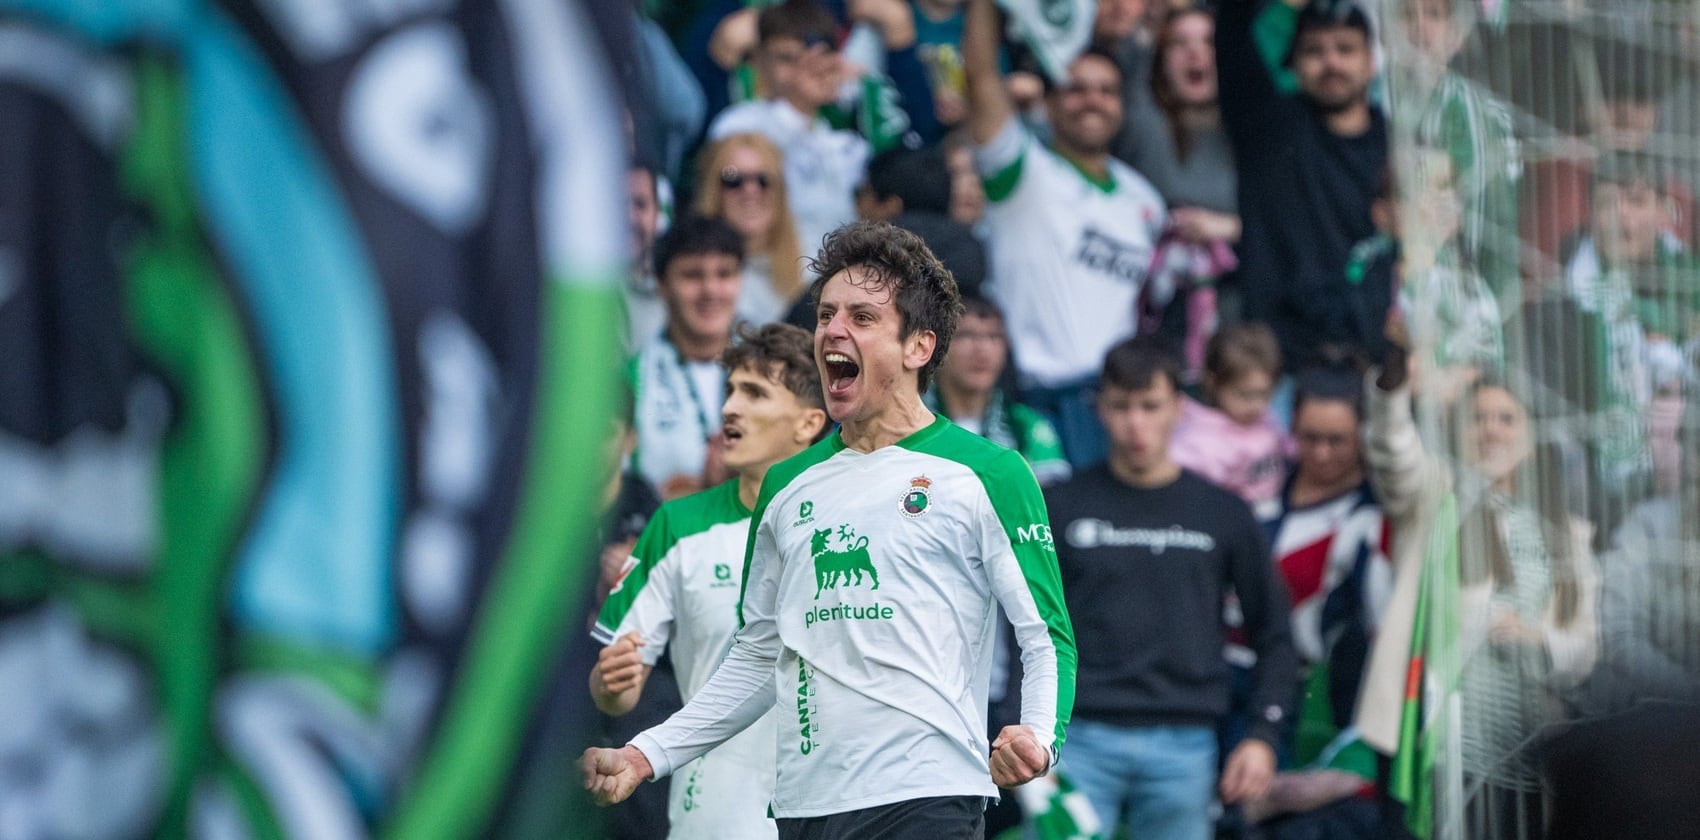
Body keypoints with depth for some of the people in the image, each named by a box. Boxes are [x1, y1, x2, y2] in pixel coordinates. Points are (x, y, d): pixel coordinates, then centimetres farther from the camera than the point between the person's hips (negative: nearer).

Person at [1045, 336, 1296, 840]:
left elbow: (1273, 634, 12)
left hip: (1183, 746, 1)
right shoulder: (1062, 508, 6)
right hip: (1082, 740, -1)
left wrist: (1263, 735, 2)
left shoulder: (1223, 515, 8)